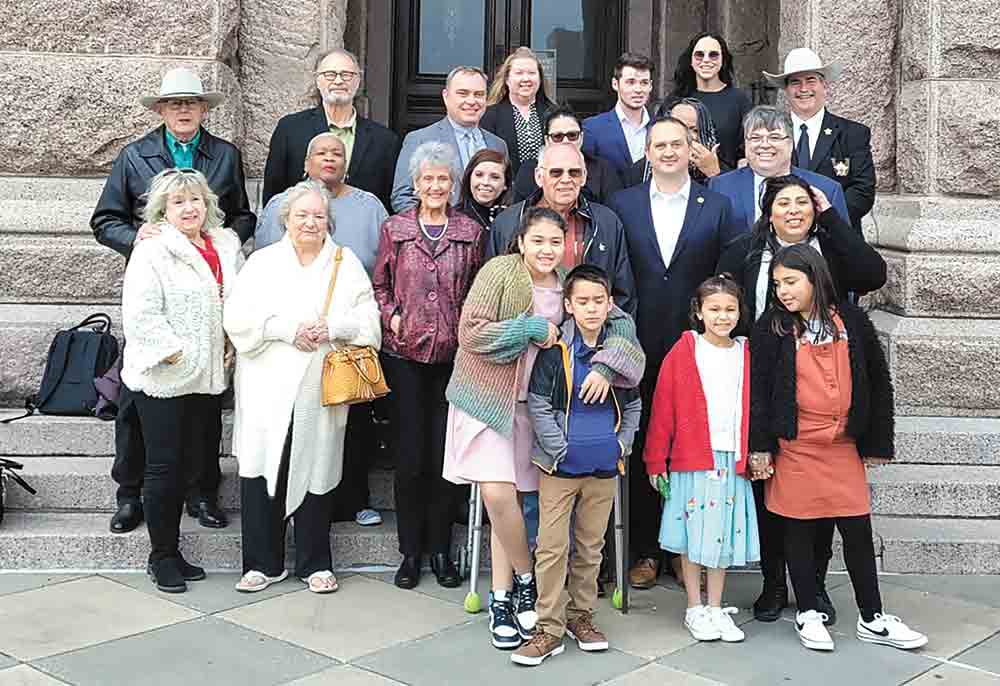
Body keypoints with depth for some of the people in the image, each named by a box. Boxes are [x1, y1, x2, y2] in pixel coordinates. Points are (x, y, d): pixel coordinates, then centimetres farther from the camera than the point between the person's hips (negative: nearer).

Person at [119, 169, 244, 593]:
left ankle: (172, 551, 25)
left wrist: (232, 348, 6)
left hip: (207, 379, 6)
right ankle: (161, 557, 14)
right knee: (164, 467, 0)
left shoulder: (226, 247, 9)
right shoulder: (151, 253, -11)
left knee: (190, 463, 12)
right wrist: (178, 353, -18)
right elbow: (140, 316, -18)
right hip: (163, 379, -6)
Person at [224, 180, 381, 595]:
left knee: (316, 472, 4)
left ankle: (315, 563, 17)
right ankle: (263, 563, 11)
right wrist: (287, 329, -12)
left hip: (320, 389, 0)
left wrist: (332, 328, -13)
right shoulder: (263, 261, 8)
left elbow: (369, 320, 5)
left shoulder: (347, 264, 11)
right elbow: (238, 318, -1)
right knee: (262, 471, -2)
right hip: (268, 388, 0)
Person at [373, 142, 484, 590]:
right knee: (410, 454, 2)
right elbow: (379, 285, 12)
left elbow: (479, 290, 12)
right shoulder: (395, 229, 6)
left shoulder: (471, 232, 7)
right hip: (405, 353, 0)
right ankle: (410, 552, 13)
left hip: (453, 353, 0)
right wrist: (391, 316, -4)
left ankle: (440, 550, 15)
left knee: (445, 452, 3)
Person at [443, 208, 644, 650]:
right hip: (486, 398, -3)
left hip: (529, 403, 4)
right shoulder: (499, 271, -10)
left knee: (511, 498, 5)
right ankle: (526, 578, 12)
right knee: (497, 494, -12)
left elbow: (619, 322, 0)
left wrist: (605, 366, -18)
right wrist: (532, 328, -19)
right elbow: (470, 333, -15)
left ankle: (502, 599, 17)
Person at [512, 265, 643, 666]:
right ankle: (549, 627, 6)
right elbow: (538, 406, -8)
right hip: (560, 466, -3)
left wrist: (623, 444, 2)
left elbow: (632, 405, 13)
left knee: (590, 545, 13)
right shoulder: (555, 351, -8)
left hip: (604, 467, 3)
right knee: (552, 546, -2)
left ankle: (581, 614, 28)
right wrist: (561, 449, -12)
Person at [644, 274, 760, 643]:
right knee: (693, 535, 4)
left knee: (724, 536, 9)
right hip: (692, 460, -3)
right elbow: (663, 408, -3)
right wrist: (656, 460, -4)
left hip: (733, 460, 3)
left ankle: (716, 608, 21)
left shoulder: (746, 354, 8)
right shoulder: (683, 352, -3)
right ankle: (694, 610, 16)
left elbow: (757, 408, 11)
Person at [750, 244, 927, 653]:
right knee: (799, 530, 7)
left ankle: (872, 619, 18)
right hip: (795, 448, -1)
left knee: (858, 531, 6)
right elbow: (758, 389, -2)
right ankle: (807, 615, 20)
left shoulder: (852, 321, 2)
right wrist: (760, 446, -7)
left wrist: (878, 443, 6)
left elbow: (878, 383, 7)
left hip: (845, 447, 2)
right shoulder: (772, 328, -2)